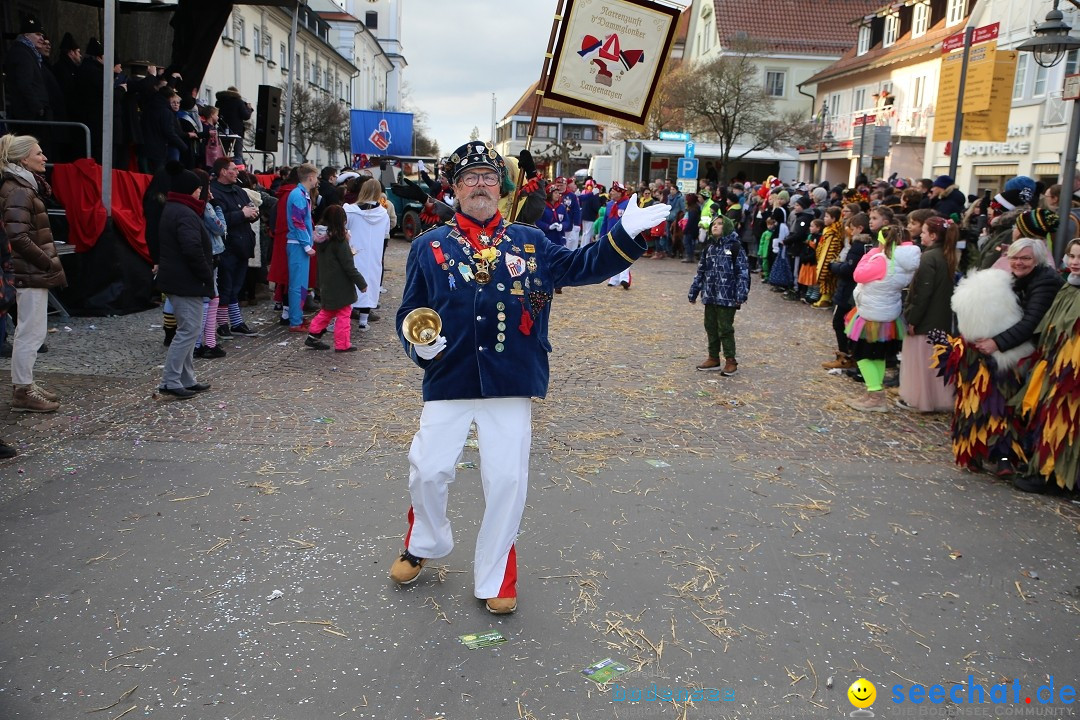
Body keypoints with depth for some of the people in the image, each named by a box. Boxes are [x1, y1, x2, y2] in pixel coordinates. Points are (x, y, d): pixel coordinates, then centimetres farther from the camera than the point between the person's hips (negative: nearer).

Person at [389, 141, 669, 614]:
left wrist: (626, 234, -6)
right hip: (448, 381, 0)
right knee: (428, 470, 7)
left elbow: (580, 266, 7)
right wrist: (418, 344, -14)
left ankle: (494, 576, 25)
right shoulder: (429, 246, 4)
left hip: (511, 384, 1)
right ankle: (425, 544, 39)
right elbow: (409, 312, 6)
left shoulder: (529, 242, 7)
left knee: (507, 480, 5)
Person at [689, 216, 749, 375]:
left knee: (725, 329, -3)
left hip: (727, 297, -6)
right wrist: (693, 292, 14)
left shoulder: (735, 247, -7)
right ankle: (713, 358, 24)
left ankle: (731, 361, 7)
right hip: (710, 296, 6)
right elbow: (701, 271, 16)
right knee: (710, 327, 12)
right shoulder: (708, 247, 11)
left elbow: (743, 272, -11)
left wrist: (741, 295, -18)